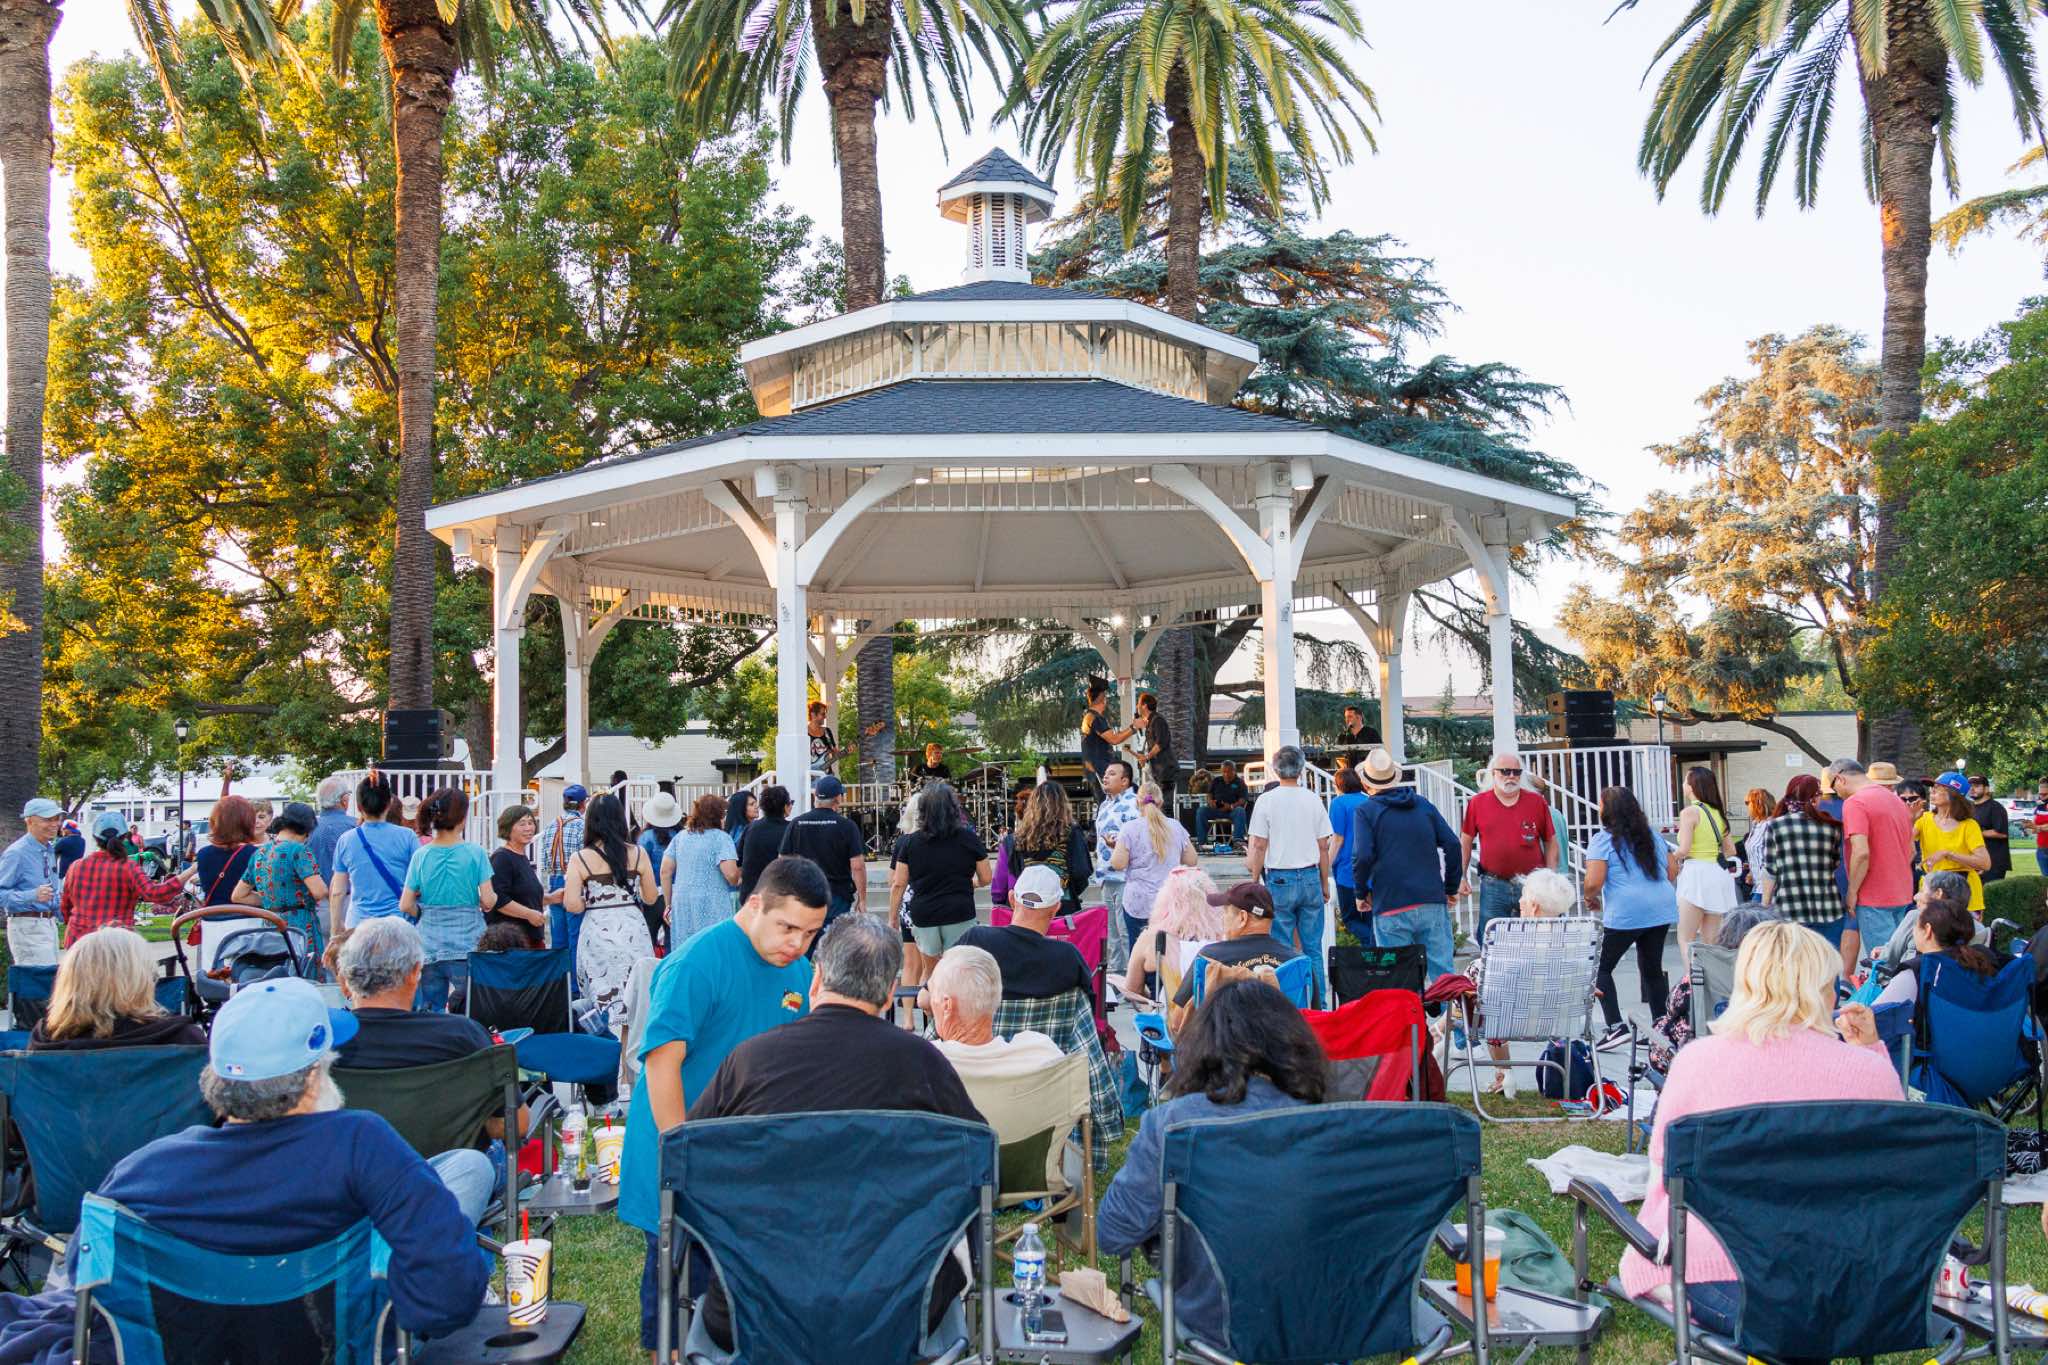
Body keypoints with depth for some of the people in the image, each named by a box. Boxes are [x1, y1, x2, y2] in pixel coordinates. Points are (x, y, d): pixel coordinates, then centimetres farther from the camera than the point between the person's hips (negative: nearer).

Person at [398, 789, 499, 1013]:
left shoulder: (421, 855, -1)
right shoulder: (475, 853, -8)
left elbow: (406, 905, -1)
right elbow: (488, 902, -10)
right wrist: (494, 895, 11)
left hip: (429, 946, 3)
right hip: (466, 946, -3)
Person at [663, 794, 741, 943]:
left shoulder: (680, 837, 11)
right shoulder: (721, 838, -7)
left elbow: (665, 872, 11)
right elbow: (731, 874, -17)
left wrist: (669, 904, 18)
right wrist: (736, 881, 6)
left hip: (682, 904, 6)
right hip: (712, 908, -5)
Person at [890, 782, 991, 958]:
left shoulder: (910, 842, 1)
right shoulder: (969, 839, -1)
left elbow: (898, 885, 3)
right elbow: (986, 878, 6)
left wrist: (892, 920, 12)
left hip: (923, 917, 1)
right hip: (960, 917, -1)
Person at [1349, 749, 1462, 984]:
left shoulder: (1365, 812, 0)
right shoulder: (1423, 804, 12)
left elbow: (1363, 856, -12)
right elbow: (1453, 845, 8)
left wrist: (1361, 893, 2)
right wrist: (1450, 888, 16)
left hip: (1391, 909, -3)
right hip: (1433, 902, 4)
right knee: (1443, 972, 5)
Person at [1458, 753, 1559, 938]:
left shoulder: (1537, 802, 4)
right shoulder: (1477, 803, 3)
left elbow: (1551, 842, 8)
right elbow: (1465, 843, 9)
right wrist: (1461, 878, 3)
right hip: (1493, 887, 0)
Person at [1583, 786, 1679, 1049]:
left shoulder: (1603, 839, -6)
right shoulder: (1653, 835, 14)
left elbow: (1594, 882, -14)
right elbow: (1674, 873, 16)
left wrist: (1590, 899, 5)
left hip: (1624, 914, -6)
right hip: (1661, 911, 6)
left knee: (1601, 968, 4)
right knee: (1653, 969, 14)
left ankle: (1616, 1026, -6)